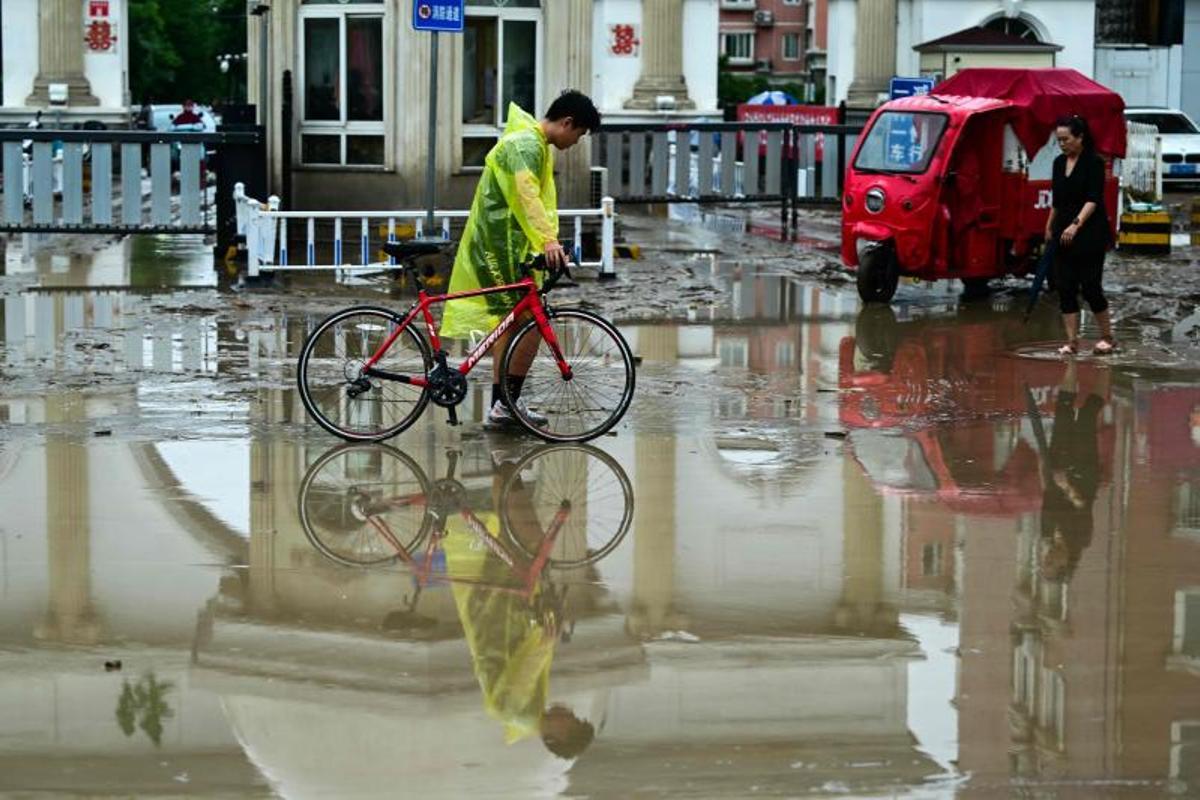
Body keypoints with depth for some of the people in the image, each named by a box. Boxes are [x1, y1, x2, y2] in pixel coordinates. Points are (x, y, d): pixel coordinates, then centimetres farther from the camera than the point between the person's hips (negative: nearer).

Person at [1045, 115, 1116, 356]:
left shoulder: (1094, 162, -11)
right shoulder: (1059, 163, 9)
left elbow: (1093, 200, -20)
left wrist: (1077, 224, -31)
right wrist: (1049, 228, 21)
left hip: (1090, 234, -7)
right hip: (1064, 234, 7)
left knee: (1090, 286, -4)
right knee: (1065, 288, 1)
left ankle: (1107, 338, 11)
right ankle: (1072, 341, 4)